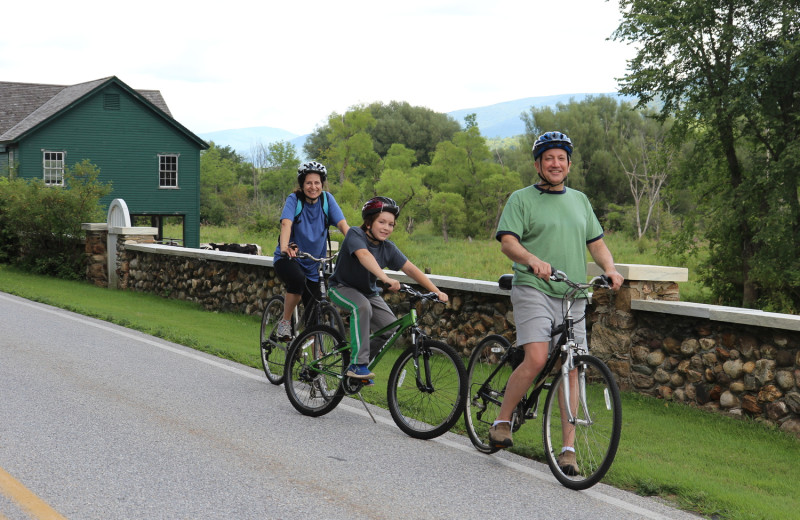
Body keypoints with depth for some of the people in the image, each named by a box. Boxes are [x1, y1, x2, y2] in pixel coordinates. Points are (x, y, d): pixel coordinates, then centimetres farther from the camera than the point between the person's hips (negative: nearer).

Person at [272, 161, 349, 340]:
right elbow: (286, 224, -29)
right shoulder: (294, 199, -12)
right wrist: (285, 247, -49)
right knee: (298, 279, -37)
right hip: (288, 259, -3)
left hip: (314, 265, 3)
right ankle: (285, 322, -15)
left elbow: (343, 224, -16)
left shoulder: (327, 199, -5)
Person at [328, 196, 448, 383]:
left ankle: (363, 359, 10)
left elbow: (411, 269, -9)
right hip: (343, 287, -5)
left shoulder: (388, 248, -7)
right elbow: (364, 255, -41)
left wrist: (436, 291, -20)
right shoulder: (355, 234, -22)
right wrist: (386, 279, -56)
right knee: (362, 307, -36)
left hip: (368, 292, 6)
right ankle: (357, 364, -31)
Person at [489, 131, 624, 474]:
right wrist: (532, 259, -31)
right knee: (536, 359, -20)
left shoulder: (580, 200, 18)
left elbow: (596, 242, 19)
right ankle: (502, 420, 2)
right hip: (533, 290, -5)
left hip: (572, 295, 5)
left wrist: (610, 268, -2)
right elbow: (508, 242, -11)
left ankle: (568, 448, 4)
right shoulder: (522, 199, 2)